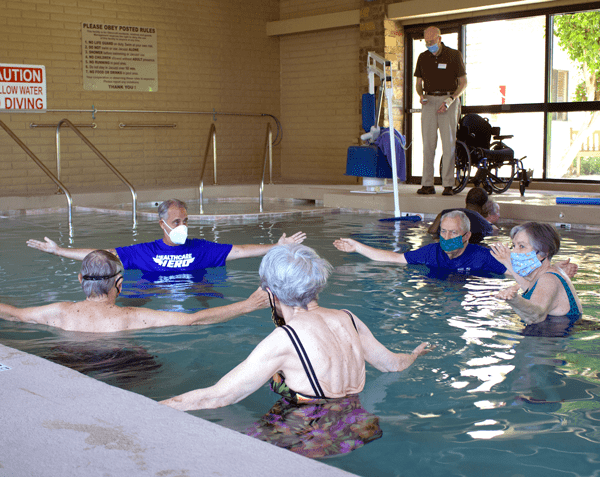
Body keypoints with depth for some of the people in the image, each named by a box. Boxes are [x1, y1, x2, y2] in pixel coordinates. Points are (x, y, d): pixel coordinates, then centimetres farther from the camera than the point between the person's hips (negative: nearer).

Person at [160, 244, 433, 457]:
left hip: (312, 442, -8)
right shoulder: (348, 321, 5)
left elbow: (216, 396, -14)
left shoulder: (285, 339, -14)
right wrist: (416, 354, 47)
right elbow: (391, 364, 24)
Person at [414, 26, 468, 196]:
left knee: (449, 143, -7)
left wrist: (450, 100, -14)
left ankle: (448, 185, -4)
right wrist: (421, 95, -5)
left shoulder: (454, 55, -2)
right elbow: (418, 82, 17)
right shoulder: (423, 57, 10)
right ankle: (427, 184, 1)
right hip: (429, 101, 3)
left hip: (449, 100, -3)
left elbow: (463, 83, 0)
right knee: (428, 143, -2)